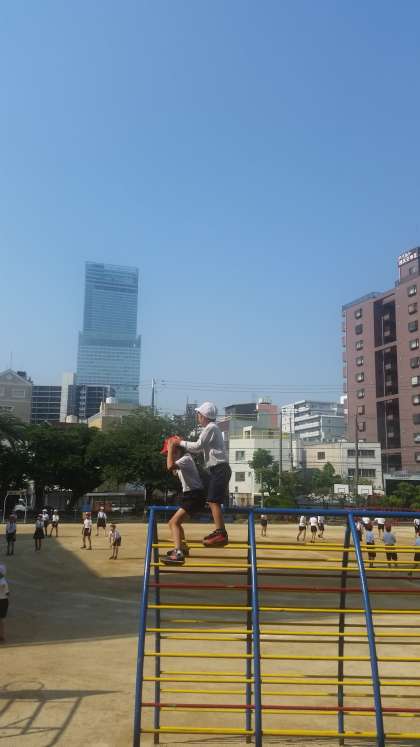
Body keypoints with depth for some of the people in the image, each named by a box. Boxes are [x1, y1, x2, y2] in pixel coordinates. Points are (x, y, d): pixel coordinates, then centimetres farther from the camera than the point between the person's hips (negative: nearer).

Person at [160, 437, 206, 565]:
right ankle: (182, 547, 42)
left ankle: (178, 554, -38)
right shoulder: (182, 460, 16)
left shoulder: (186, 459, -17)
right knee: (174, 522, 24)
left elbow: (170, 466, -33)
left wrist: (170, 448, -23)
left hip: (195, 496, -11)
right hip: (190, 496, 11)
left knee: (174, 522, -24)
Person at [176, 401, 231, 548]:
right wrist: (184, 445, 19)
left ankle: (221, 534, -18)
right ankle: (219, 531, 15)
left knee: (214, 501, -14)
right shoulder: (211, 428, 22)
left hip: (219, 469, -10)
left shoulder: (210, 428, -9)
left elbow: (198, 446, -11)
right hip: (218, 469, 10)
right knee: (213, 501, 12)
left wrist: (182, 443, 1)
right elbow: (201, 449, 24)